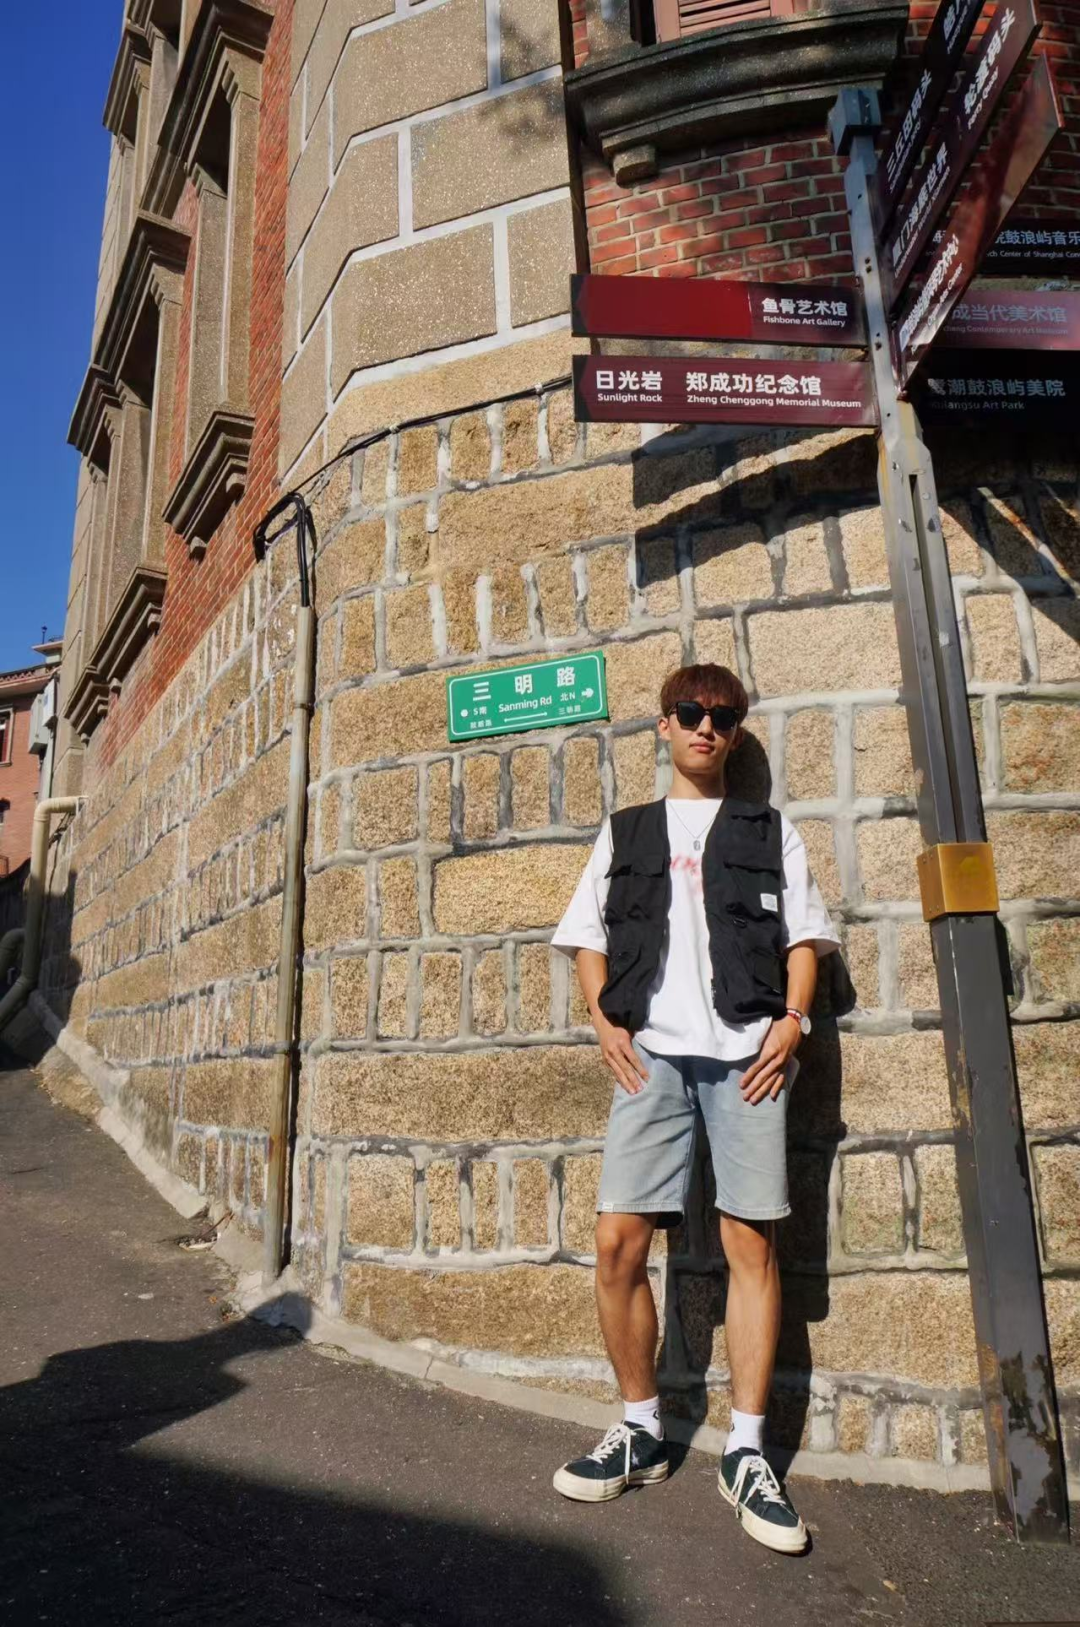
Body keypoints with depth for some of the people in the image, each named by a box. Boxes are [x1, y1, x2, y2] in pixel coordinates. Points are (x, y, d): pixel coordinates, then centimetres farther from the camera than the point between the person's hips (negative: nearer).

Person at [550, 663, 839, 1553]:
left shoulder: (770, 831, 14)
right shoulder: (626, 831, 16)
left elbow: (803, 937, 10)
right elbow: (589, 936, 15)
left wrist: (790, 1021, -5)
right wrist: (607, 1023, 1)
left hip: (746, 1052, 0)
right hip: (652, 1053, 1)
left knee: (753, 1245, -1)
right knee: (618, 1243, -4)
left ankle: (747, 1452, 14)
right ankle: (642, 1431, 17)